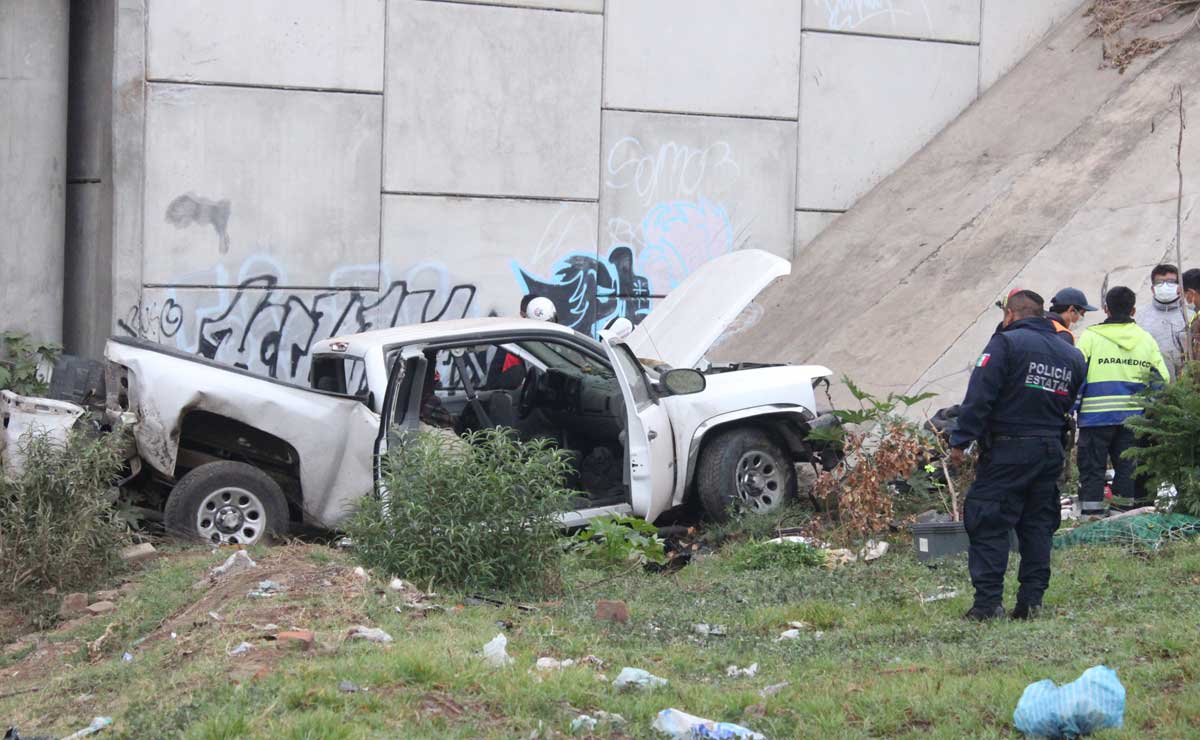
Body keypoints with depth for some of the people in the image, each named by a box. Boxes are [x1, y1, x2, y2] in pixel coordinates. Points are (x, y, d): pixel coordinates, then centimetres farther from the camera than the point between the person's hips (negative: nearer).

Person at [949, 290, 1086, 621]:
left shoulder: (1005, 343, -8)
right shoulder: (1071, 355, 14)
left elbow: (979, 397, -15)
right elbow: (1072, 407, 18)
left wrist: (961, 441, -12)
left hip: (1007, 450, -6)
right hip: (1050, 451, 6)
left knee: (989, 525, -3)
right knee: (1038, 526, 13)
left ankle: (988, 602, -8)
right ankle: (1032, 600, 10)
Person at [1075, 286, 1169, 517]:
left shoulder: (1090, 337, -4)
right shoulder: (1147, 340, 8)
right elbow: (1162, 382, 11)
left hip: (1096, 416, -3)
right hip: (1134, 417, 3)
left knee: (1092, 471, 1)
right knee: (1128, 470, 11)